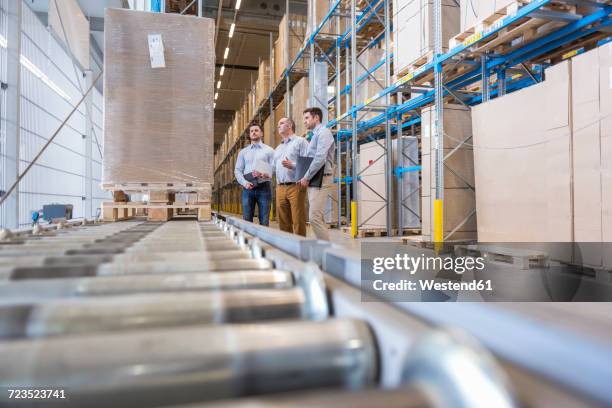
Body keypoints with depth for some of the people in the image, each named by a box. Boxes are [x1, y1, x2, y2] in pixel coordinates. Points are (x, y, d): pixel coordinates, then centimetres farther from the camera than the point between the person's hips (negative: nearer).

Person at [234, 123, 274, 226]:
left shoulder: (269, 150, 8)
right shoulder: (243, 152, 15)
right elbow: (237, 170, 9)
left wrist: (262, 173, -19)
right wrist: (245, 183, -9)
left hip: (264, 187, -2)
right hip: (248, 188, 2)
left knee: (264, 221, -2)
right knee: (247, 220, 1)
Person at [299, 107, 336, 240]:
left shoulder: (323, 132, -7)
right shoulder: (315, 135, 22)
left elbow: (320, 159, -19)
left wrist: (306, 177, -14)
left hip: (321, 180, -10)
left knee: (315, 217, -16)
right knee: (318, 218, 9)